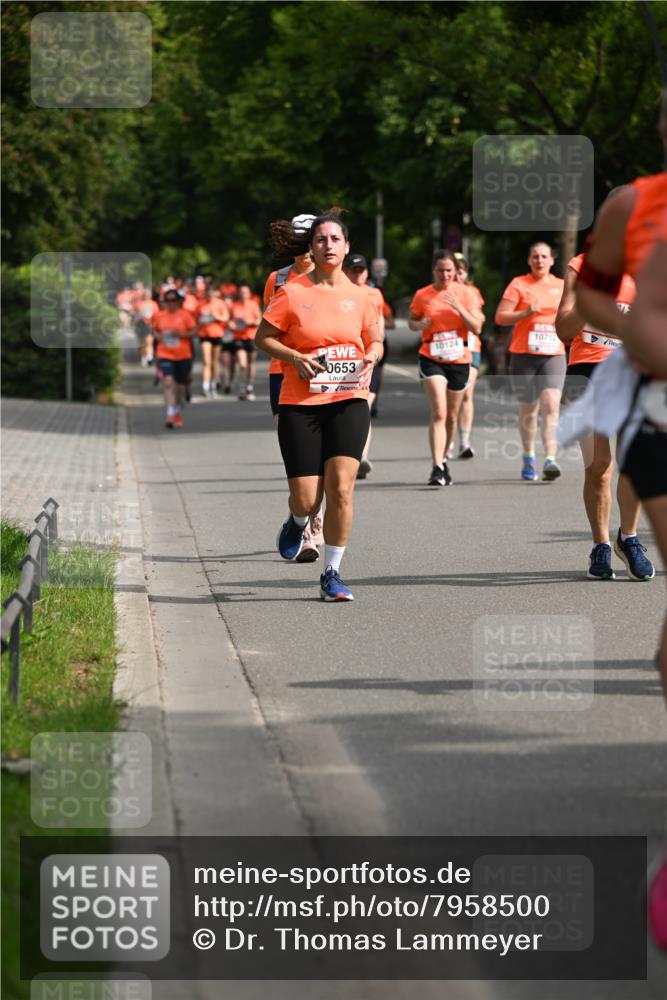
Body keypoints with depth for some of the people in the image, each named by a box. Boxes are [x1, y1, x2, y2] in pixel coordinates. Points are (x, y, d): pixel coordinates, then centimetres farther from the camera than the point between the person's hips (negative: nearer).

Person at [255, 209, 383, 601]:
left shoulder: (358, 295, 6)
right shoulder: (292, 292, -2)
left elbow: (376, 341, 19)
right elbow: (264, 337, 5)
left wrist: (370, 358, -4)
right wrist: (296, 358, -12)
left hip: (349, 400, 1)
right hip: (300, 404, -1)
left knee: (341, 486, -14)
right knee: (307, 499, -4)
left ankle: (332, 573, 0)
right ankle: (298, 522, 36)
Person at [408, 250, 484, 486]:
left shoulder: (463, 293, 0)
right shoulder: (422, 295, -1)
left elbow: (477, 327, -4)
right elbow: (412, 321, 13)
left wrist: (459, 308, -18)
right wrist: (420, 325, -11)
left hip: (459, 360, 2)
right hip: (432, 360, -2)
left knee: (451, 416, 13)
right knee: (438, 413, -17)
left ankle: (443, 460, 33)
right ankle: (437, 467, -21)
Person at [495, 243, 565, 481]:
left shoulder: (562, 286, 12)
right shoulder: (518, 284, 1)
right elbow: (500, 317, -4)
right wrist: (525, 313, -18)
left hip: (553, 355, 1)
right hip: (523, 355, -1)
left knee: (551, 405, -15)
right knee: (528, 409, 7)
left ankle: (550, 460, -21)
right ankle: (528, 458, 25)